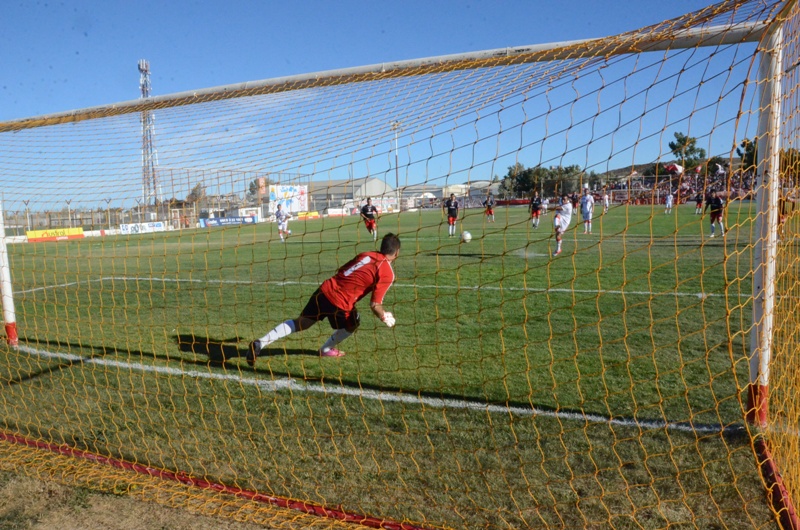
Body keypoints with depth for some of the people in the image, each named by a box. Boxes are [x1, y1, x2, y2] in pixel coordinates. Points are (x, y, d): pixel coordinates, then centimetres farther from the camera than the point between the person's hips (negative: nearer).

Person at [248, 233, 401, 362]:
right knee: (352, 325, 27)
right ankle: (326, 349, 40)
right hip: (341, 303, -5)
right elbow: (375, 305, -10)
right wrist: (385, 317, 9)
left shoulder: (366, 255, 13)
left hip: (324, 290, 6)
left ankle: (260, 343, 9)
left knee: (300, 323, 17)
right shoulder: (387, 273, -6)